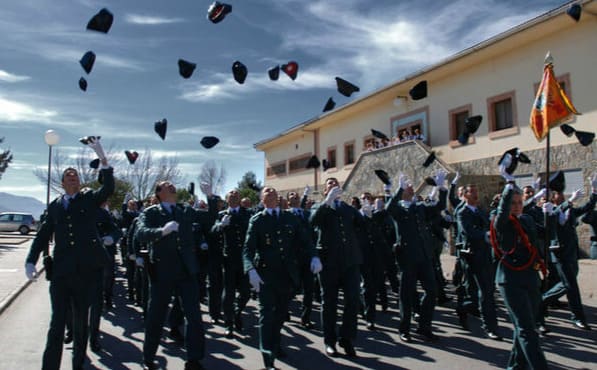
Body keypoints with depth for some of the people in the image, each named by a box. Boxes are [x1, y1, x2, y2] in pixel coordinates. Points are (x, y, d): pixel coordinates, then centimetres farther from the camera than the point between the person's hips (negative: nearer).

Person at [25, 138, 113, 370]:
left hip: (86, 269, -1)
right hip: (60, 270, 1)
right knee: (57, 323, 1)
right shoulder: (54, 206, 12)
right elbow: (43, 235, 11)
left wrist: (102, 158, -22)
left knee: (81, 321, 10)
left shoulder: (90, 199, 6)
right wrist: (31, 261, -2)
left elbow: (108, 188, -13)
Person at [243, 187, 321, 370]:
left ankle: (274, 343, 39)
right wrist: (251, 269, -29)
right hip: (265, 273, -3)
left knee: (281, 311, 16)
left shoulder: (290, 217, 7)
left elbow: (305, 239, 0)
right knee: (267, 313, -9)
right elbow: (248, 248, -11)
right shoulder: (256, 220, -2)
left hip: (288, 273, 4)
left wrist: (314, 256, -19)